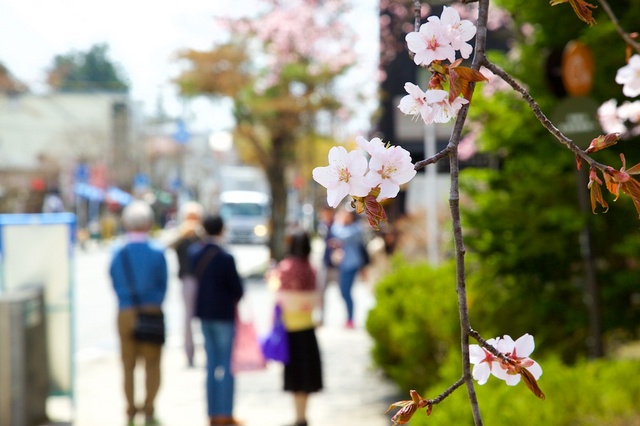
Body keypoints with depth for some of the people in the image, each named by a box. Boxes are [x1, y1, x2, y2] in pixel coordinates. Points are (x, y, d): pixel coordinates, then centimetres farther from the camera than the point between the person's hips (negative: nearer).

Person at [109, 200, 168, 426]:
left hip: (126, 313, 1)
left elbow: (115, 284, 3)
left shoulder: (118, 252, -3)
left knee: (128, 364, 12)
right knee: (152, 363, 10)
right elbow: (163, 284, -2)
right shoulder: (157, 252, -8)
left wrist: (129, 303, 12)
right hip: (152, 313, -1)